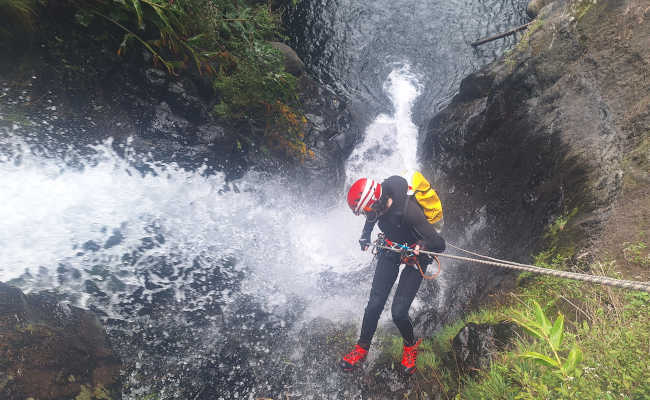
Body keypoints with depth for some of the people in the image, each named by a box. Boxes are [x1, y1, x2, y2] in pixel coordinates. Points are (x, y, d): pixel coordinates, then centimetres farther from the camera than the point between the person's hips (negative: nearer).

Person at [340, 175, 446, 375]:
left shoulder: (409, 210, -38)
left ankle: (411, 345, 24)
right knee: (374, 304, 1)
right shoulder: (380, 200, -20)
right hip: (390, 250, 5)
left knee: (398, 312, -9)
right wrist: (365, 236, 2)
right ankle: (362, 347, 23)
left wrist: (422, 245, -49)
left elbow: (439, 243, -31)